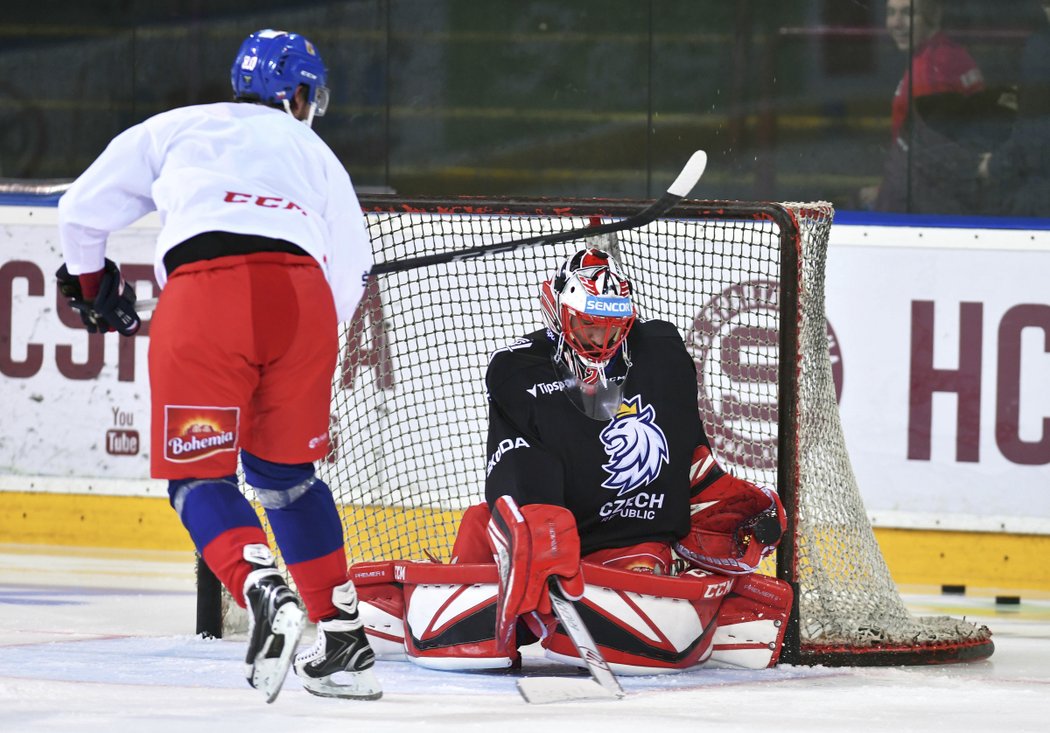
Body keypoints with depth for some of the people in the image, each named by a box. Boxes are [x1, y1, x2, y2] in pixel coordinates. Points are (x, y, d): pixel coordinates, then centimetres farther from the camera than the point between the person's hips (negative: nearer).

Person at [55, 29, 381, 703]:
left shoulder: (175, 129, 27)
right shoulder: (315, 154, 32)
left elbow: (83, 211, 27)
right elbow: (351, 272, 26)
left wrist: (94, 285, 46)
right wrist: (300, 358, 39)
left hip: (203, 289, -3)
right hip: (302, 293, 3)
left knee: (199, 473, 6)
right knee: (285, 470, 20)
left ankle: (262, 591, -21)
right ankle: (343, 639, 17)